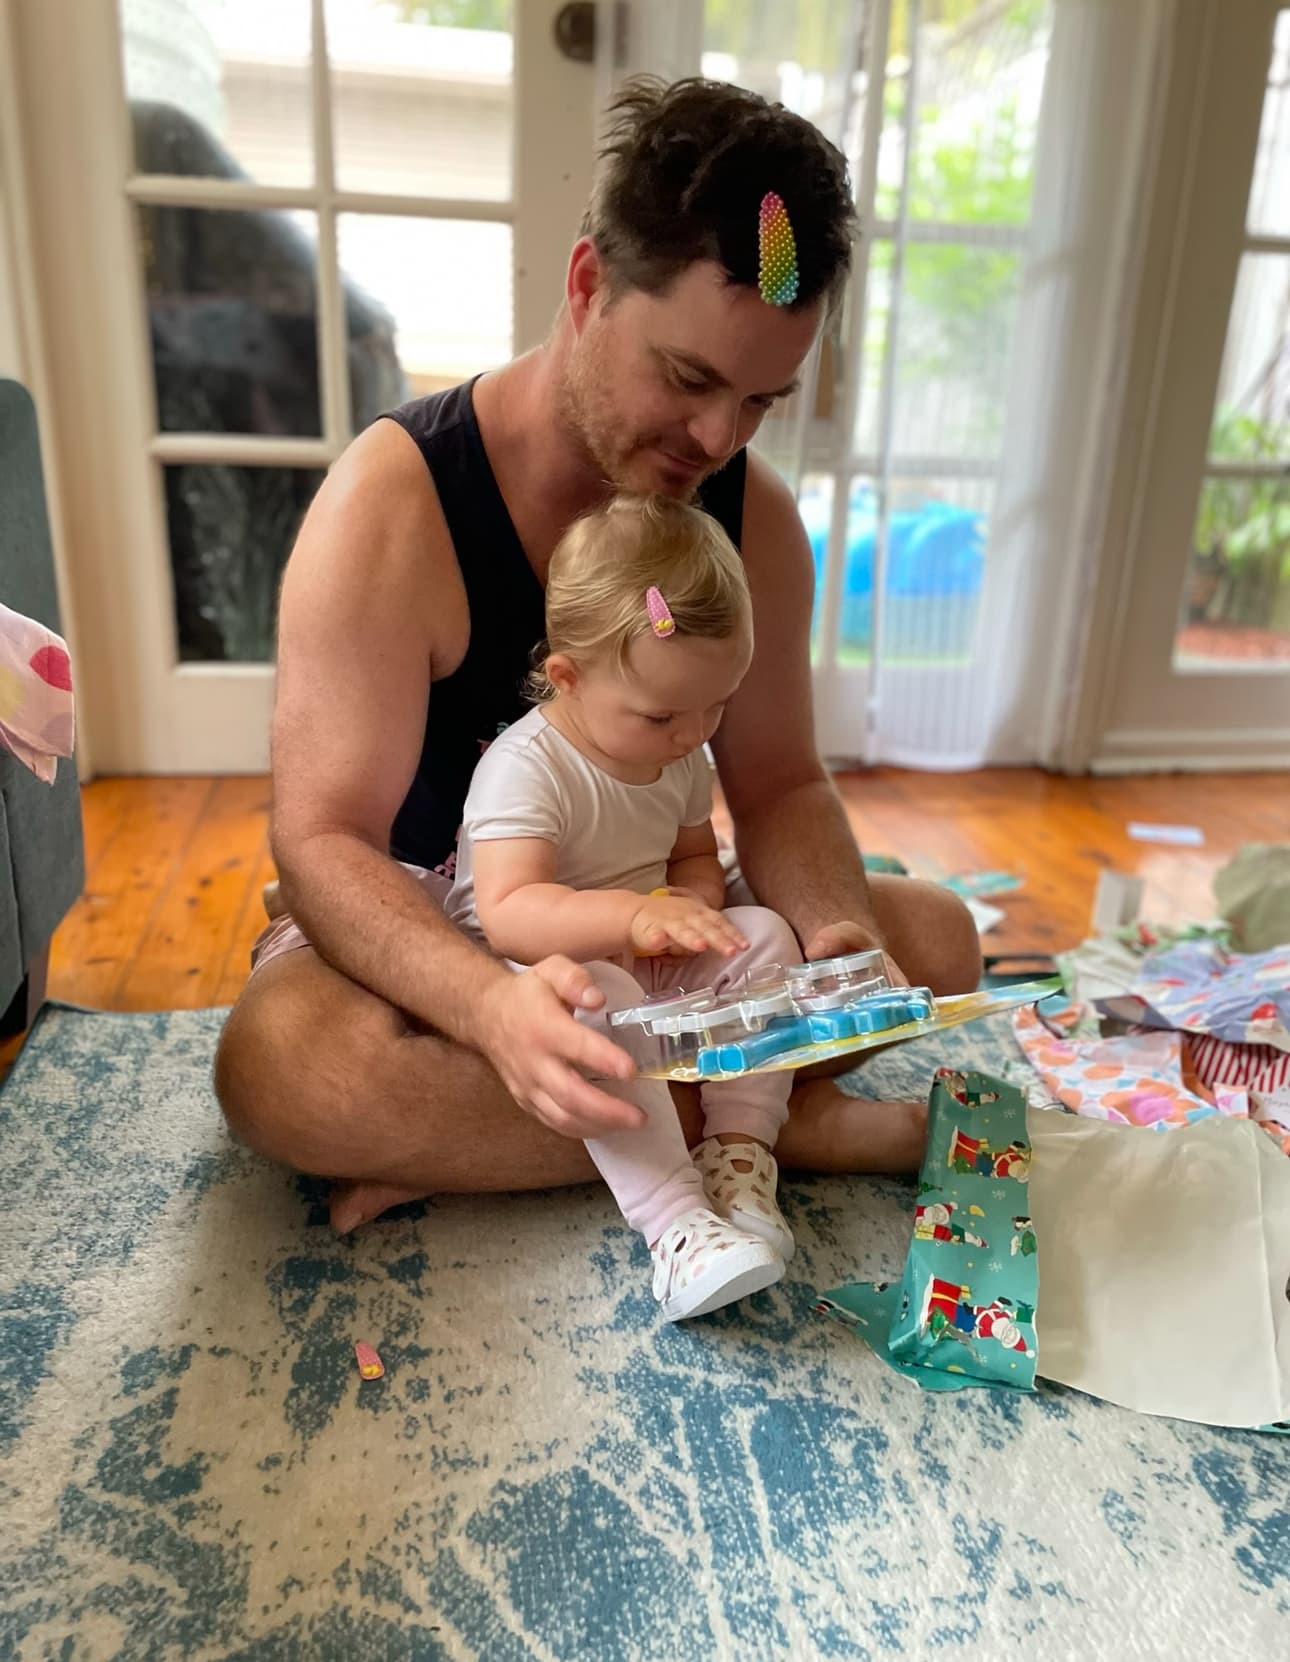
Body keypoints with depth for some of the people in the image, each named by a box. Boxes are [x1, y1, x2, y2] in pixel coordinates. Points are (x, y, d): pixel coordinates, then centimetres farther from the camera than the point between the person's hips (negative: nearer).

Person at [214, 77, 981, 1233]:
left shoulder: (753, 516, -6)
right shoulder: (393, 502, -20)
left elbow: (779, 786, -2)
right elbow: (323, 838, -24)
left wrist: (835, 931, -24)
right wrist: (494, 1005, -43)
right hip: (426, 931, -3)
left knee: (932, 935, -12)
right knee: (282, 1061, -35)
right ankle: (781, 1127, -22)